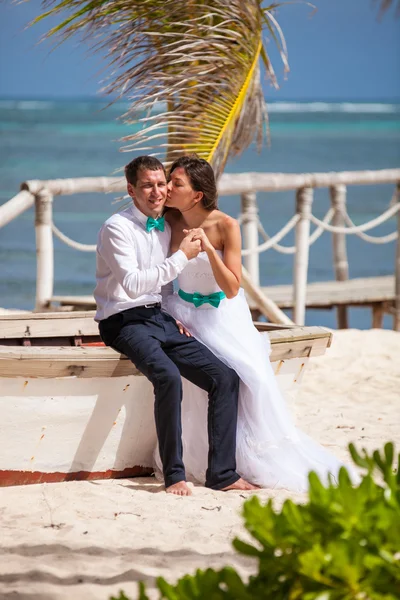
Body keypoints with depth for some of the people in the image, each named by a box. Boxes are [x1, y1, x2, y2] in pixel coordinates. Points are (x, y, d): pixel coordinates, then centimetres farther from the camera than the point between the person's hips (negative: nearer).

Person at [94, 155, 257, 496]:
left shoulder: (166, 227, 15)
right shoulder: (117, 228, -9)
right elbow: (132, 285, -20)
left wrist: (174, 315, 9)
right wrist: (182, 257, -16)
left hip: (160, 318, 8)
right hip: (125, 323, -8)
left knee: (225, 378, -8)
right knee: (168, 377, -34)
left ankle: (222, 474, -7)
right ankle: (174, 476, -26)